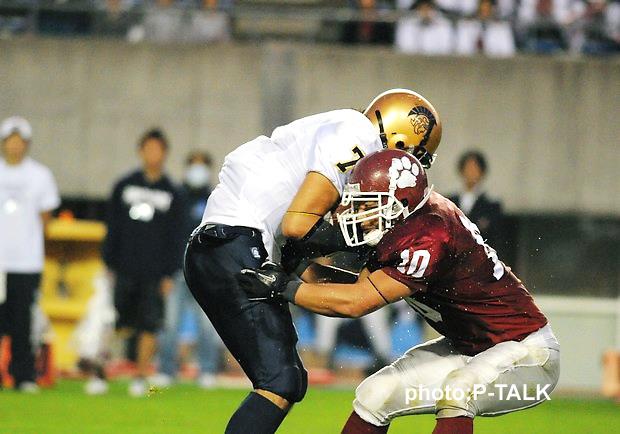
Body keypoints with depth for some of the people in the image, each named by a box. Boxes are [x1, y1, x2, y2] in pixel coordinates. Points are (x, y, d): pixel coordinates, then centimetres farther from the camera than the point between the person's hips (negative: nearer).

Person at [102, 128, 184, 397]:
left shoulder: (172, 194, 7)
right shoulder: (124, 186, 9)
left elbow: (175, 238, 5)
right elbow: (113, 229, 10)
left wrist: (170, 274, -2)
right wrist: (109, 264, 2)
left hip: (154, 272, -1)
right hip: (125, 270, 1)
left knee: (149, 326, -4)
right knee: (121, 323, -1)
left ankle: (141, 377, 2)